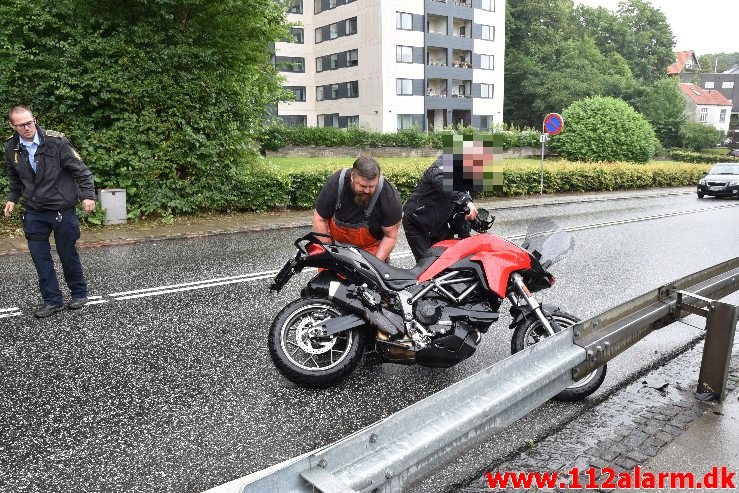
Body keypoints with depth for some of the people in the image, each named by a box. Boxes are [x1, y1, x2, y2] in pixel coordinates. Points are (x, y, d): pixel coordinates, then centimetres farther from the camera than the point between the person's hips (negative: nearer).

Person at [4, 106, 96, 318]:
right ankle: (52, 300, 17)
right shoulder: (11, 147, 1)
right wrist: (12, 198, 13)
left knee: (68, 254, 7)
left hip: (63, 210, -4)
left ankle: (79, 293, 27)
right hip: (34, 212, 4)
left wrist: (87, 195, -18)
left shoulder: (56, 141, -14)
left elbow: (80, 170, -11)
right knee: (40, 257, 5)